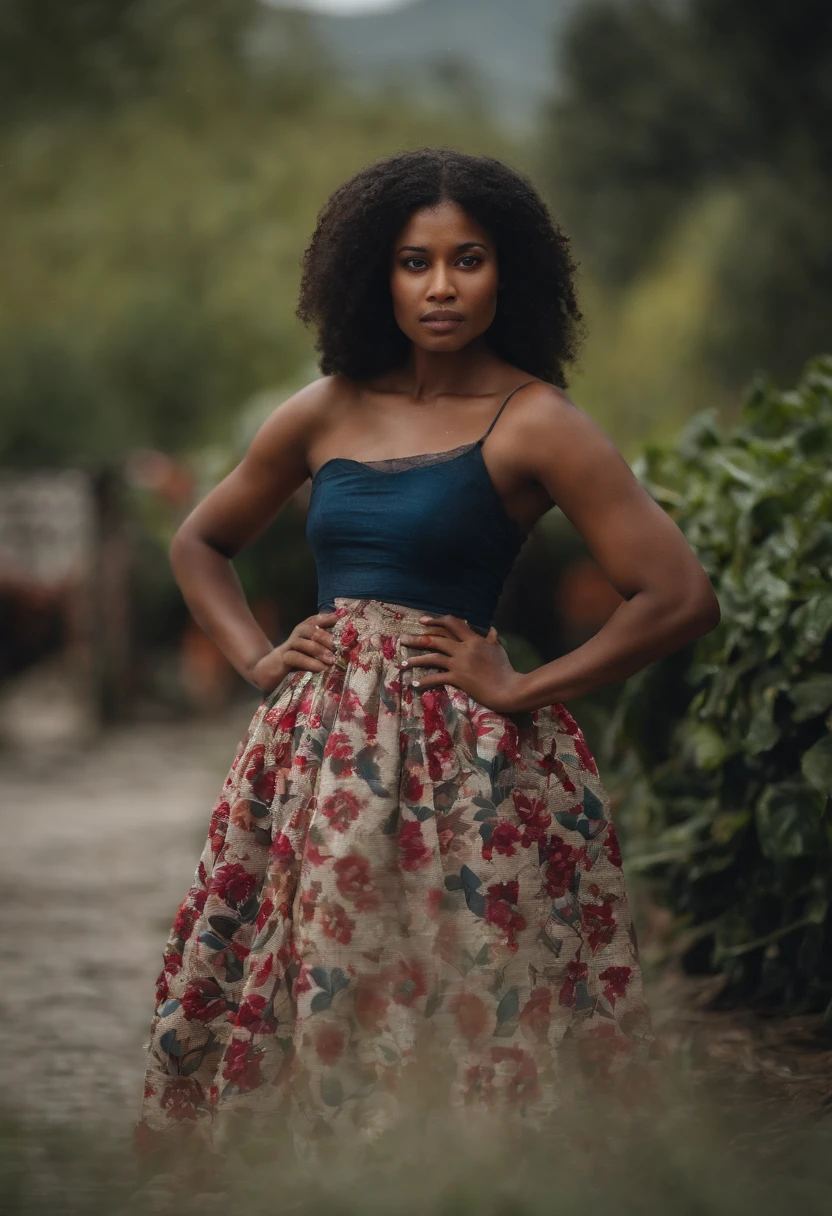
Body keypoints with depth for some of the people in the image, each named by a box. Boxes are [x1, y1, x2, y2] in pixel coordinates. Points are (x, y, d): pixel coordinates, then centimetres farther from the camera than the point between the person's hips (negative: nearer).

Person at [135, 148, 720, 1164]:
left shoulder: (531, 423, -6)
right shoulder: (326, 412, 9)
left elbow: (680, 597, -13)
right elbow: (198, 544, 24)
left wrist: (520, 689, -9)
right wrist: (257, 659, 8)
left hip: (462, 755, -5)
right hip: (318, 748, 5)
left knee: (463, 1009, -3)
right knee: (313, 1005, 7)